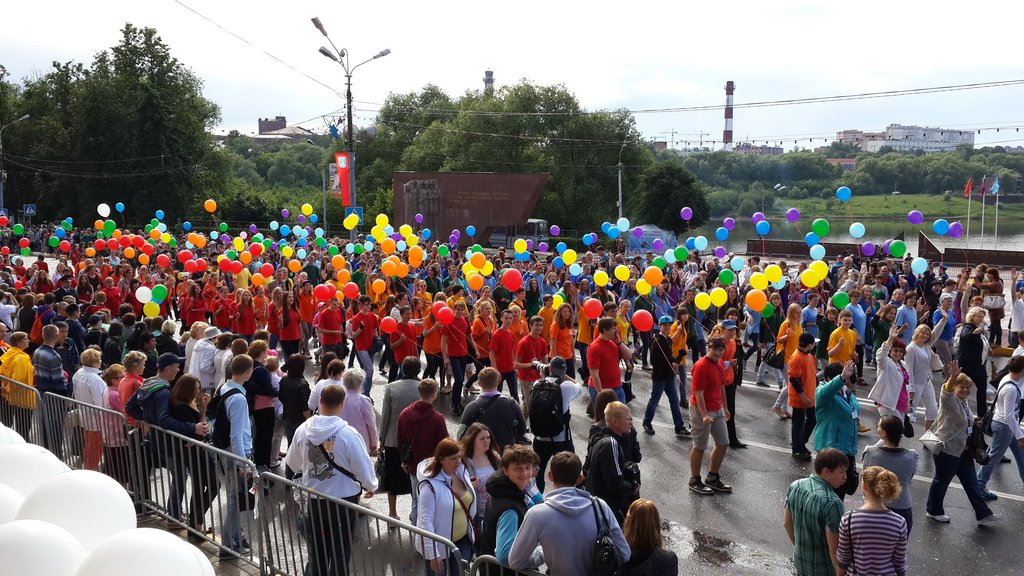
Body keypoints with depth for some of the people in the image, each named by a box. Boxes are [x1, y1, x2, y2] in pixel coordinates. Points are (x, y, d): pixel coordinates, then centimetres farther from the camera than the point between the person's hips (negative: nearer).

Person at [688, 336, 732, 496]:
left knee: (723, 443, 12)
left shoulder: (719, 363, 6)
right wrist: (705, 415, -28)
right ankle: (694, 481, 16)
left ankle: (713, 478, 26)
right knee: (700, 446, 2)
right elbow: (698, 394, -23)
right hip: (702, 411, -9)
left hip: (717, 410, 9)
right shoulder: (701, 367, -21)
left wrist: (725, 408, 21)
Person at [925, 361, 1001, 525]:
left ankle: (983, 514, 18)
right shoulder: (950, 399, -17)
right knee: (942, 480, 7)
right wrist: (953, 377, -61)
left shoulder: (964, 402, 10)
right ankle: (933, 511, 25)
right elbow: (947, 391, -42)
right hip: (946, 449, -8)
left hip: (962, 450, 9)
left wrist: (975, 423, 10)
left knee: (971, 482, 11)